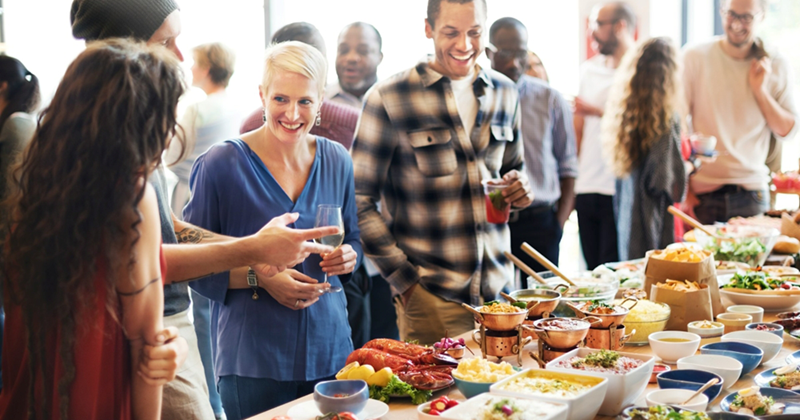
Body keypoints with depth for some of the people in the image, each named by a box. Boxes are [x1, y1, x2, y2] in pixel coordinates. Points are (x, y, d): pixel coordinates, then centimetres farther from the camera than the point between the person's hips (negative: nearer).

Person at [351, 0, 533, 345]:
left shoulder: (504, 93, 10)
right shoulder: (388, 99, -8)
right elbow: (360, 201, -6)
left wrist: (519, 187, 0)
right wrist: (402, 279, -10)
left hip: (499, 287, 5)